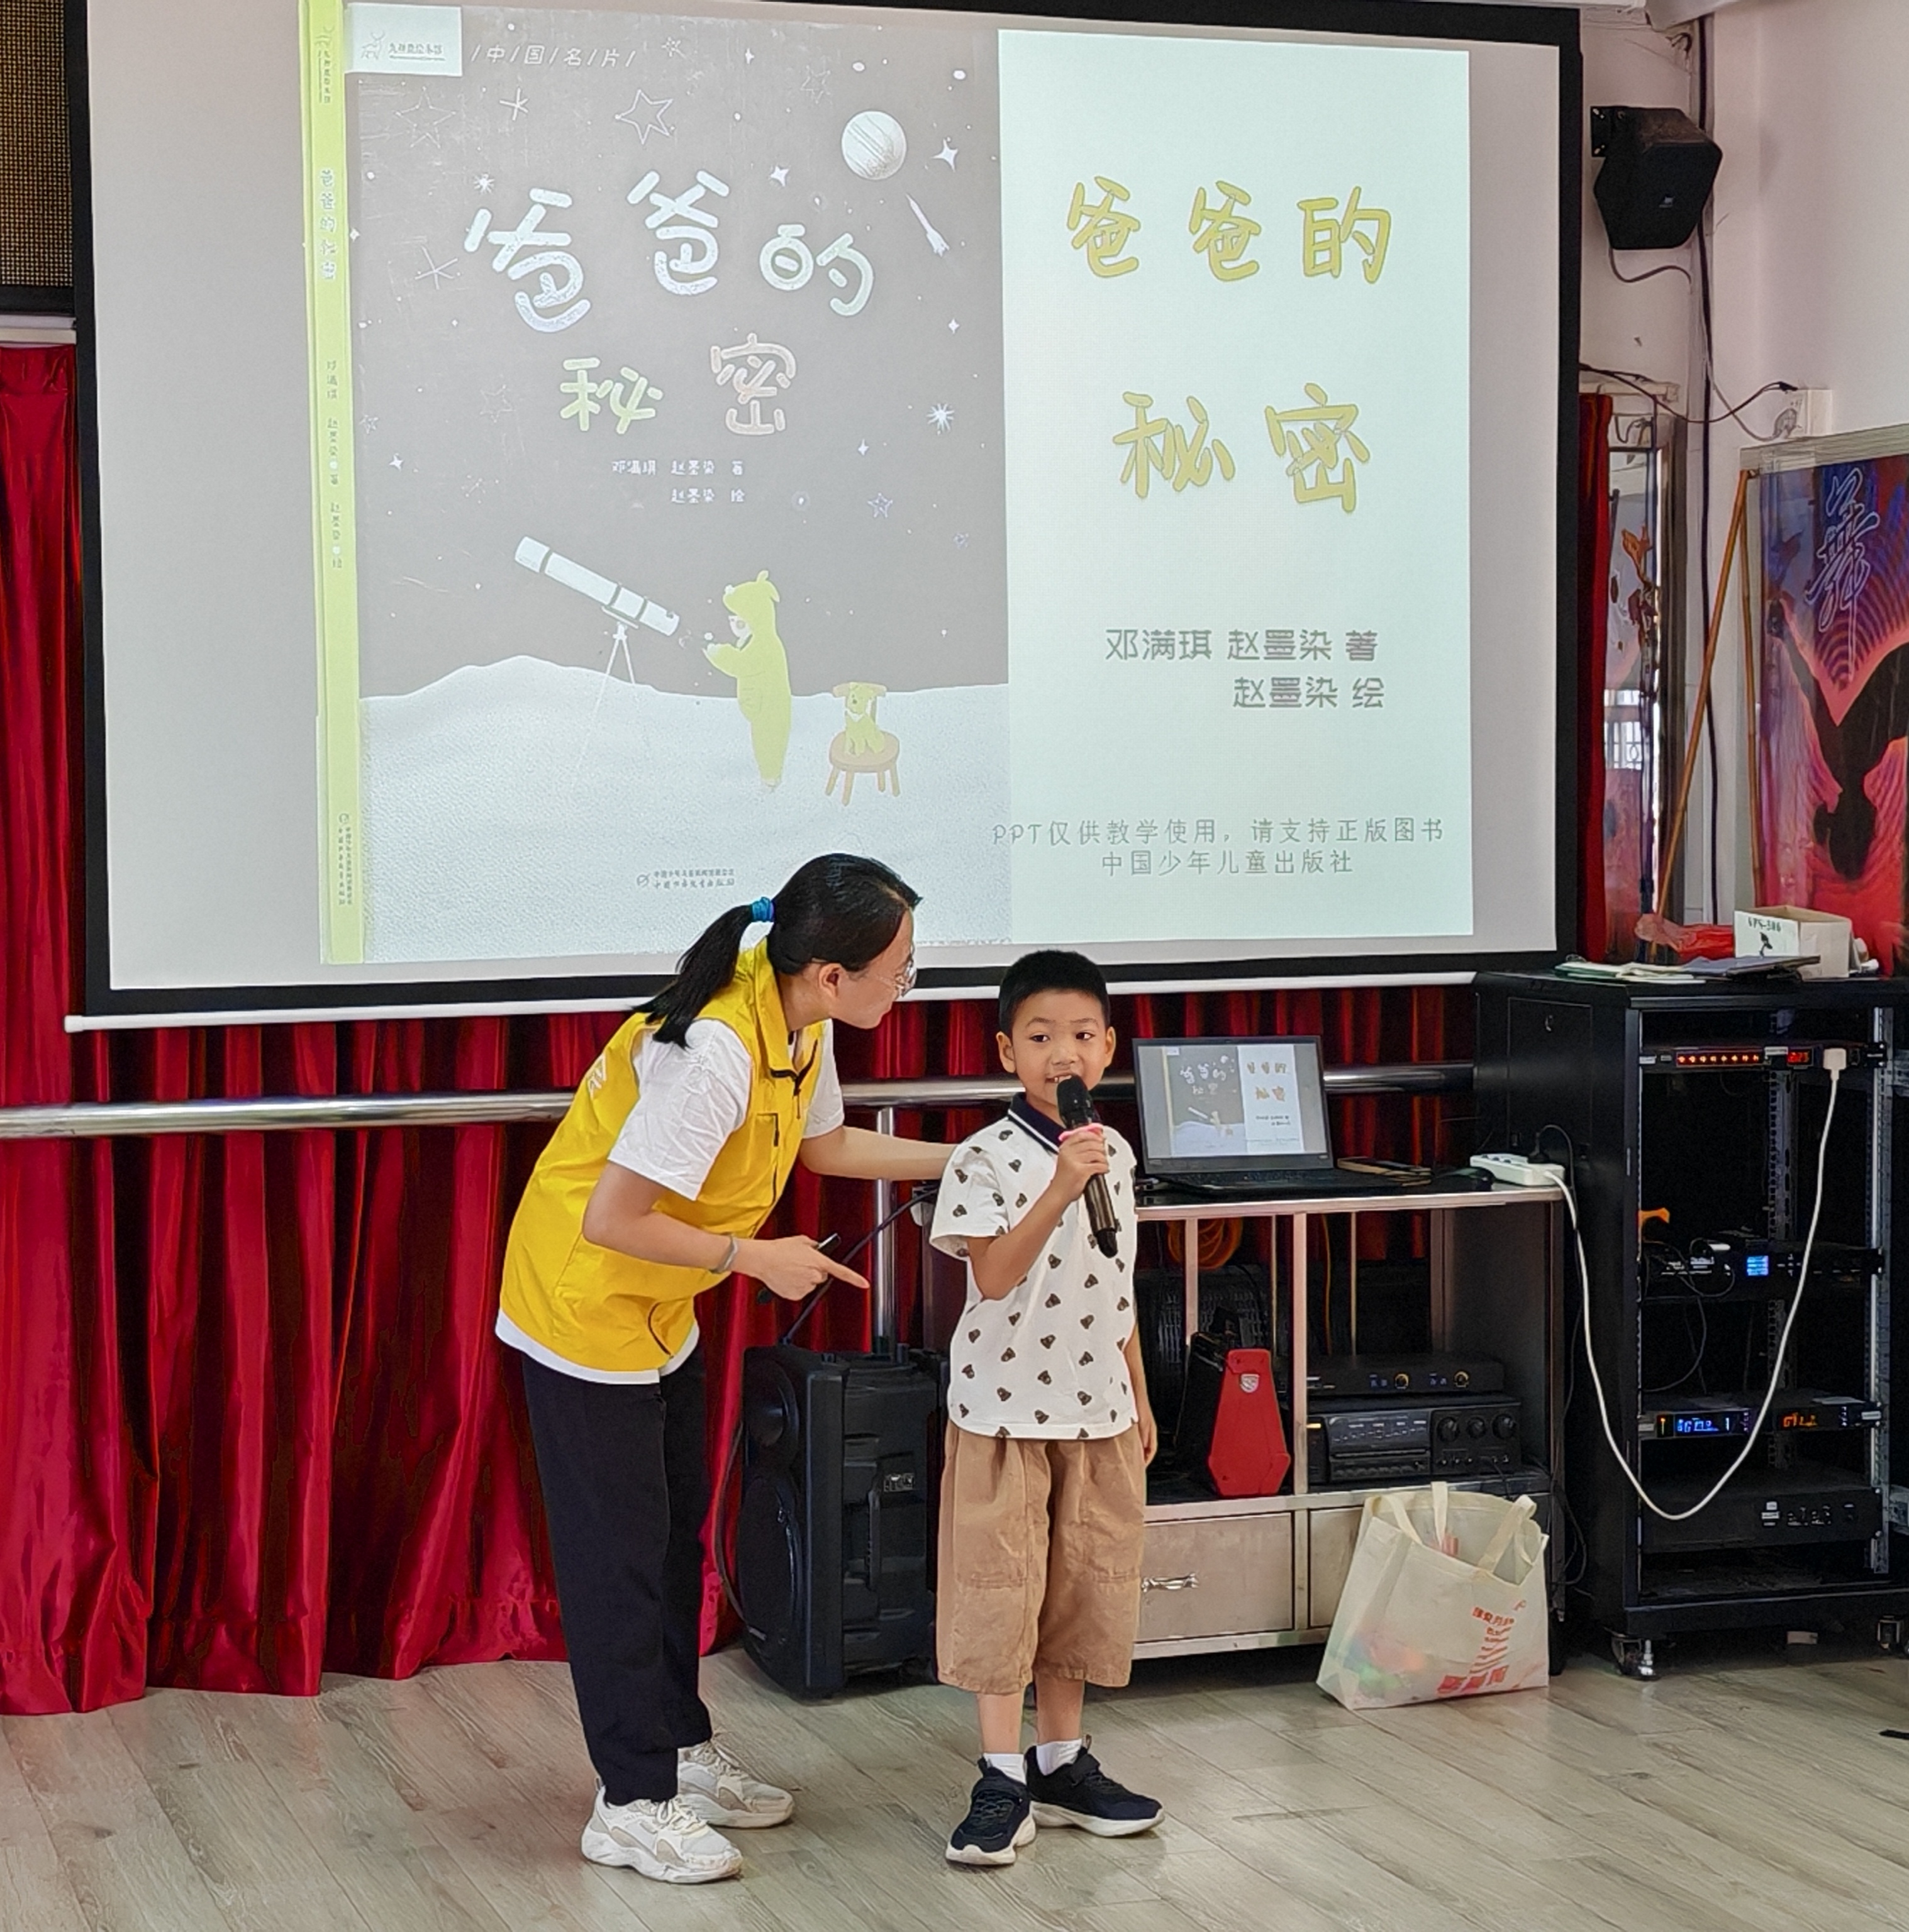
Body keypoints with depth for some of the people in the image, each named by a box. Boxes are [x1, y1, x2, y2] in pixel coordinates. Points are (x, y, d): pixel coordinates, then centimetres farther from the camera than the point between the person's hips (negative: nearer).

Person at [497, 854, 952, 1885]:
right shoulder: (716, 1055, -34)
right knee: (619, 1555, -1)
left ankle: (682, 1750, 32)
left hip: (658, 1315, 9)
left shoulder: (798, 1023, -5)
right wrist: (756, 1258, -23)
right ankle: (632, 1803, 9)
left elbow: (821, 1145, 14)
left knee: (676, 1533, 18)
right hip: (583, 1308, -9)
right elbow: (611, 1219, -32)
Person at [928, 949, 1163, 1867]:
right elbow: (993, 1277, -24)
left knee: (1085, 1584, 11)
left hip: (1098, 1409, 6)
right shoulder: (987, 1159, -13)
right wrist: (1060, 1189, -33)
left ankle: (1062, 1761, 22)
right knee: (999, 1586, -2)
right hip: (1005, 1406, -6)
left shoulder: (1115, 1154, 7)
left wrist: (1140, 1396, 17)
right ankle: (1003, 1781, 6)